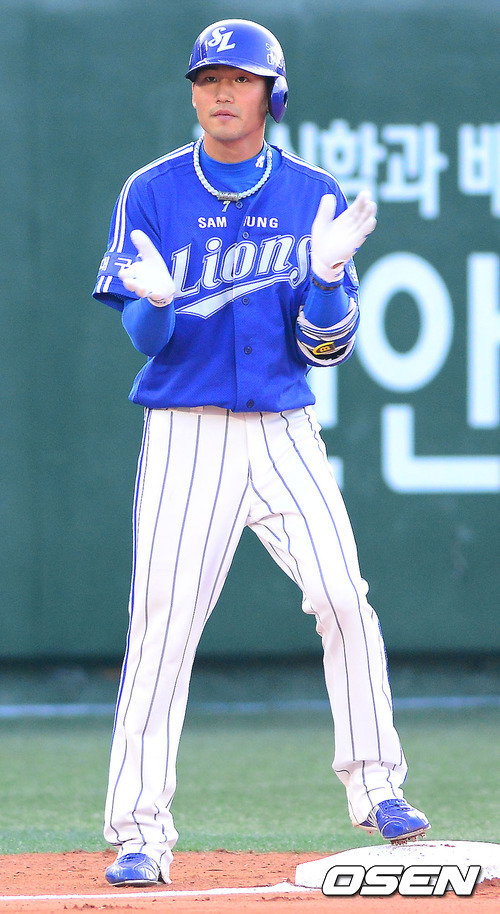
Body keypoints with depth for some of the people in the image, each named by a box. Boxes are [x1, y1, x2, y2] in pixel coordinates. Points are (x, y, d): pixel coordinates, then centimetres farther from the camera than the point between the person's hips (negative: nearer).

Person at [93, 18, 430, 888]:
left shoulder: (315, 197, 4)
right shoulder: (152, 194, 1)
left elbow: (327, 347, 2)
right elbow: (145, 339, -2)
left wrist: (327, 275, -17)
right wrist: (156, 302, -24)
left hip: (284, 434, 1)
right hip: (185, 430, -1)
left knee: (344, 599, -11)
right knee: (162, 622, -9)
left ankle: (374, 785, 6)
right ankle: (140, 831, -5)